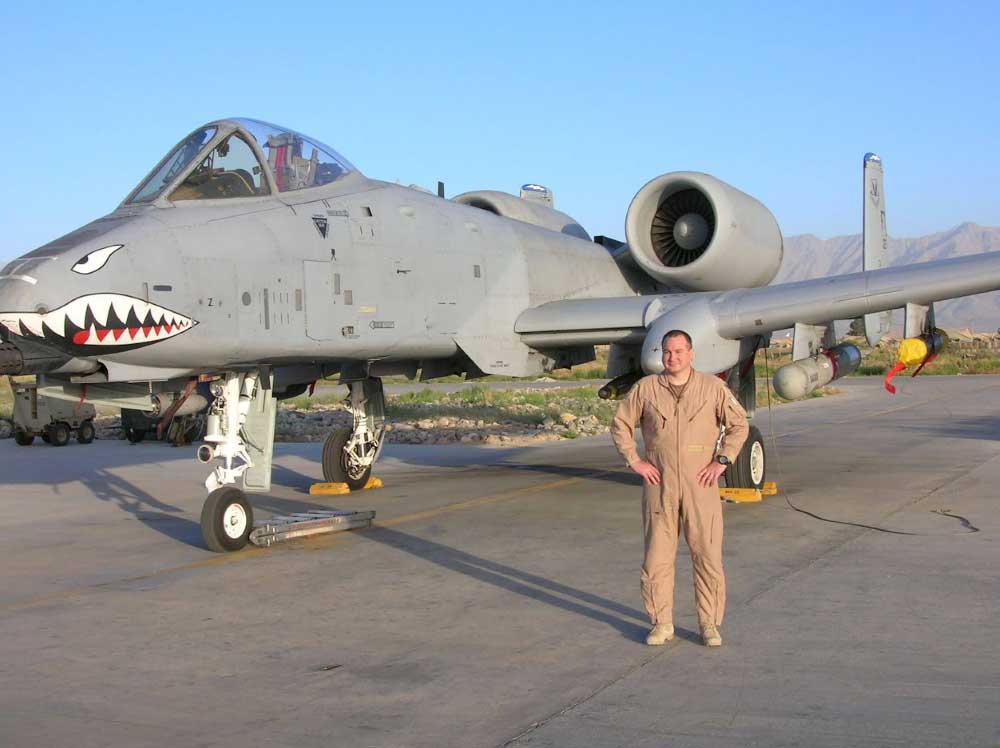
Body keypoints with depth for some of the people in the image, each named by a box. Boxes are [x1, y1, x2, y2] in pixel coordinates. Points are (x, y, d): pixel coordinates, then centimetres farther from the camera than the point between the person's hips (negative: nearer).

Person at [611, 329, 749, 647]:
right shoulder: (646, 388, 3)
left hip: (700, 484, -1)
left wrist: (721, 461, -4)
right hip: (659, 485, 1)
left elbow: (739, 424, 5)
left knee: (708, 555, 1)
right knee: (656, 556, 3)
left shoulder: (713, 387, 1)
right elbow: (620, 424, 10)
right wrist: (634, 461, 1)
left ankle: (709, 624, 13)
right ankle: (662, 624, 15)